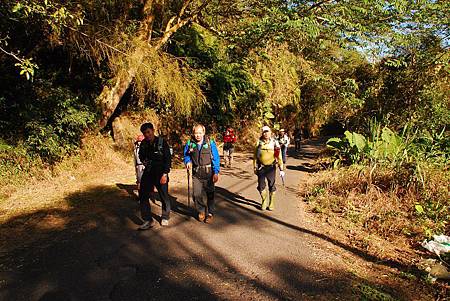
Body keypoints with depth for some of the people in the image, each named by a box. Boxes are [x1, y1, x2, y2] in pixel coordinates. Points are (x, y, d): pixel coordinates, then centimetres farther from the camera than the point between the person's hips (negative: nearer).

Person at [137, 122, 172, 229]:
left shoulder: (162, 142, -10)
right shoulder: (143, 143, 3)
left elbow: (168, 159, -11)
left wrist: (165, 174, -16)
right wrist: (144, 161, -1)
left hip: (160, 173, -4)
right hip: (148, 172, 4)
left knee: (164, 196, 7)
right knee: (143, 196, -1)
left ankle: (165, 218, 28)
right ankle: (148, 220, 9)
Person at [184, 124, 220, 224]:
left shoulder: (210, 143, -9)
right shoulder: (190, 144, -2)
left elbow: (216, 158, -7)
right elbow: (186, 155, 14)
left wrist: (216, 172, -12)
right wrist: (188, 162, -9)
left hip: (208, 173, -2)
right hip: (196, 174, 2)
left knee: (210, 194, 7)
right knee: (197, 194, 2)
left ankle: (210, 213, 25)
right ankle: (201, 211, 28)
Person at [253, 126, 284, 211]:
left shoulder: (274, 143, -1)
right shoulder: (259, 143, 1)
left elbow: (279, 156, 0)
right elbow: (255, 156, 6)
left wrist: (281, 169, -3)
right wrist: (255, 167, 4)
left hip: (271, 167, -1)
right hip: (261, 168, 1)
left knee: (272, 186, 6)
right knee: (261, 186, 4)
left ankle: (271, 203, 23)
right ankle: (264, 201, 27)